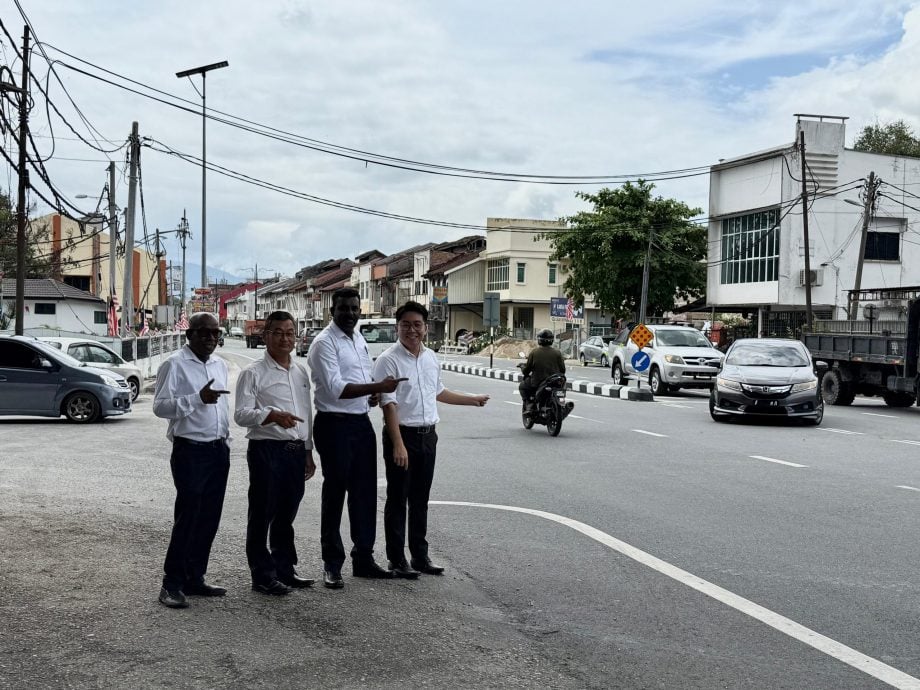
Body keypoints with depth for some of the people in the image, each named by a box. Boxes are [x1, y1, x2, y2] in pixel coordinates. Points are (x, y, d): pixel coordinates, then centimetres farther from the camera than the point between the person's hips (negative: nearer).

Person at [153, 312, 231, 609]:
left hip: (218, 450, 7)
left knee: (209, 519, 9)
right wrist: (198, 398, -26)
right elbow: (160, 406, -15)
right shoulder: (175, 365, -7)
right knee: (188, 518, -7)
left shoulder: (220, 365, 15)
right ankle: (172, 584, 1)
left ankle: (194, 578, 19)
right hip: (190, 451, -7)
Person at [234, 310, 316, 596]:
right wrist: (271, 415, -29)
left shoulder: (300, 372, 14)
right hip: (267, 449, -6)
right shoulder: (254, 373, -5)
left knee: (286, 514, 15)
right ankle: (263, 575, 10)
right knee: (262, 514, 1)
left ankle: (284, 569, 26)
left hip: (296, 450, 6)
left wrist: (308, 451, 18)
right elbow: (241, 414, -13)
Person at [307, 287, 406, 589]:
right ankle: (332, 564, 13)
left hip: (361, 422, 8)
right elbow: (335, 389, -22)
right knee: (334, 493, 2)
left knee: (365, 492, 12)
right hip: (334, 424, -8)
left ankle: (363, 558, 24)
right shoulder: (324, 343, -13)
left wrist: (373, 394, 4)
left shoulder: (359, 338, 13)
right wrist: (378, 387, -27)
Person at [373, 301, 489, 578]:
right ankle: (397, 560, 11)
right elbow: (389, 405, -19)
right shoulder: (389, 360, -13)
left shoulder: (431, 358, 8)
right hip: (402, 434, -6)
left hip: (428, 435, 6)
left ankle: (420, 555, 24)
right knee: (398, 500, 3)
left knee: (420, 500, 14)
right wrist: (398, 444, -25)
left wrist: (473, 400, 33)